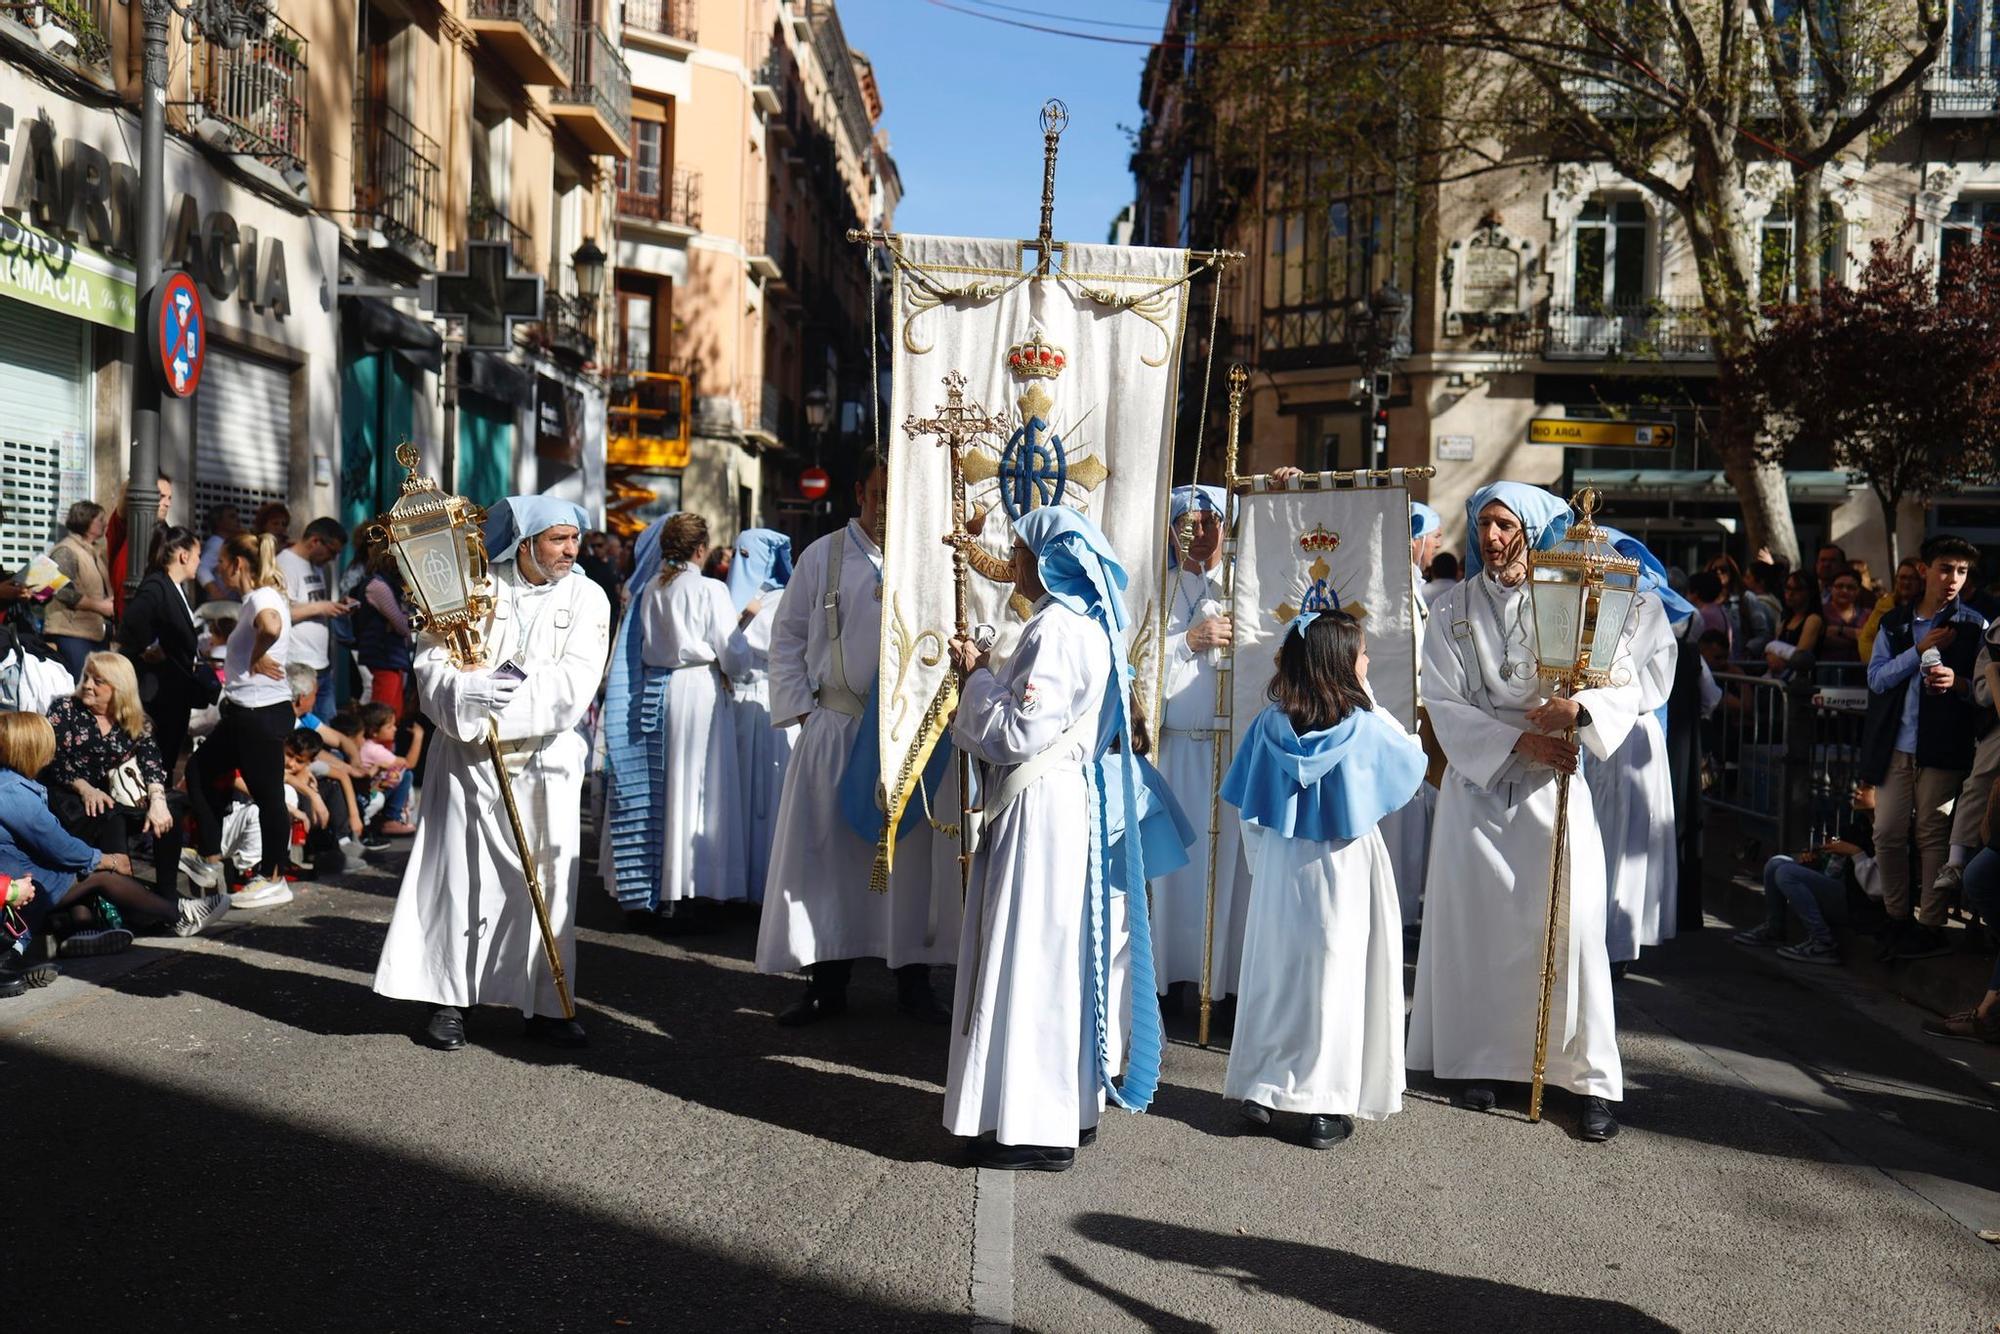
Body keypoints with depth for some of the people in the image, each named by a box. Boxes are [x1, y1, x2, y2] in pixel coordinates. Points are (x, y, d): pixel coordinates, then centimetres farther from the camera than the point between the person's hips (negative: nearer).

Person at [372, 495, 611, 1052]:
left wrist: (510, 695, -20)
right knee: (460, 875, 2)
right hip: (469, 755, -1)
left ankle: (545, 1005, 12)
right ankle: (448, 999, 14)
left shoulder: (586, 597, 2)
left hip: (546, 761, 1)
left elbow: (577, 678, -10)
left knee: (548, 880, 2)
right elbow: (430, 662, -5)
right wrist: (470, 692, -23)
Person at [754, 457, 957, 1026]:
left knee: (912, 852, 4)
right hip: (835, 728, 0)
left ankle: (914, 979, 16)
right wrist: (801, 709, -1)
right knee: (826, 849, 3)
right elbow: (787, 638, 8)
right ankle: (827, 982, 14)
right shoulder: (823, 557, 6)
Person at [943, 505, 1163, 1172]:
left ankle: (1036, 1125, 4)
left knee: (1031, 953, -4)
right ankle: (1073, 1104, 26)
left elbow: (1019, 734, -20)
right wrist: (990, 674, 8)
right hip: (1072, 800, 10)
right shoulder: (1090, 622, 12)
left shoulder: (1054, 629, -18)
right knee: (1064, 951, 16)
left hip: (1041, 811, -10)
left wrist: (977, 676, -8)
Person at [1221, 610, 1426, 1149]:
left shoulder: (1270, 724, -6)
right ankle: (1326, 1105, 12)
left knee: (1273, 974, 15)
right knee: (1336, 979, 7)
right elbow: (1412, 759, 4)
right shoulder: (1366, 727, -16)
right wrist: (1372, 703, 8)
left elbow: (1248, 812, 0)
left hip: (1279, 870, 3)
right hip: (1343, 872, -3)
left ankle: (1260, 1090, 23)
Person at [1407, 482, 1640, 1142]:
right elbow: (1444, 704, -3)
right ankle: (1481, 1060, 16)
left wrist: (1579, 708, -24)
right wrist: (1519, 741, -16)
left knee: (1571, 923, -6)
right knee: (1477, 923, 3)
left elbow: (1624, 685, -2)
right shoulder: (1452, 610, 4)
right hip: (1479, 784, 2)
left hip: (1553, 785, -1)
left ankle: (1594, 1078, 2)